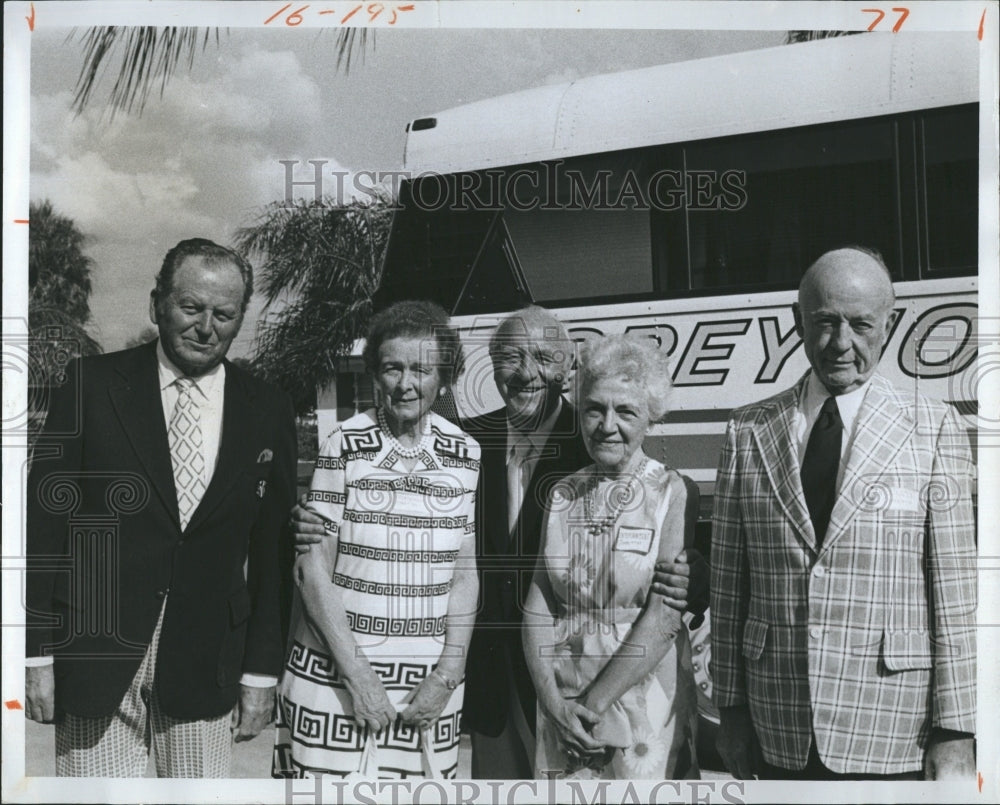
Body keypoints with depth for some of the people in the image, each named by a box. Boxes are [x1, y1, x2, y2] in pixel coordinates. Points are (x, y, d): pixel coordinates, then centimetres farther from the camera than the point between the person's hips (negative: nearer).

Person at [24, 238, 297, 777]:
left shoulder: (268, 413, 3)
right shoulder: (91, 385, -1)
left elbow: (272, 553, 5)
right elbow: (45, 518, -2)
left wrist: (261, 674, 4)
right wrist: (38, 653, -5)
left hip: (205, 669, 2)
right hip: (96, 662, -1)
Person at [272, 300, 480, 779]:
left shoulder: (464, 454, 2)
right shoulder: (343, 448, -6)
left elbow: (464, 573, 5)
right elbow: (313, 568, -7)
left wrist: (448, 674, -3)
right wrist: (358, 674, -11)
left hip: (428, 687, 2)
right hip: (337, 680, -2)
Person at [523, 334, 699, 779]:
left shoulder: (672, 491, -7)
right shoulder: (563, 496, 5)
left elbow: (664, 617, -13)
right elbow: (537, 608, 2)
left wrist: (594, 702, -12)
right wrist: (553, 700, -9)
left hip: (644, 712, -3)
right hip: (563, 712, 3)